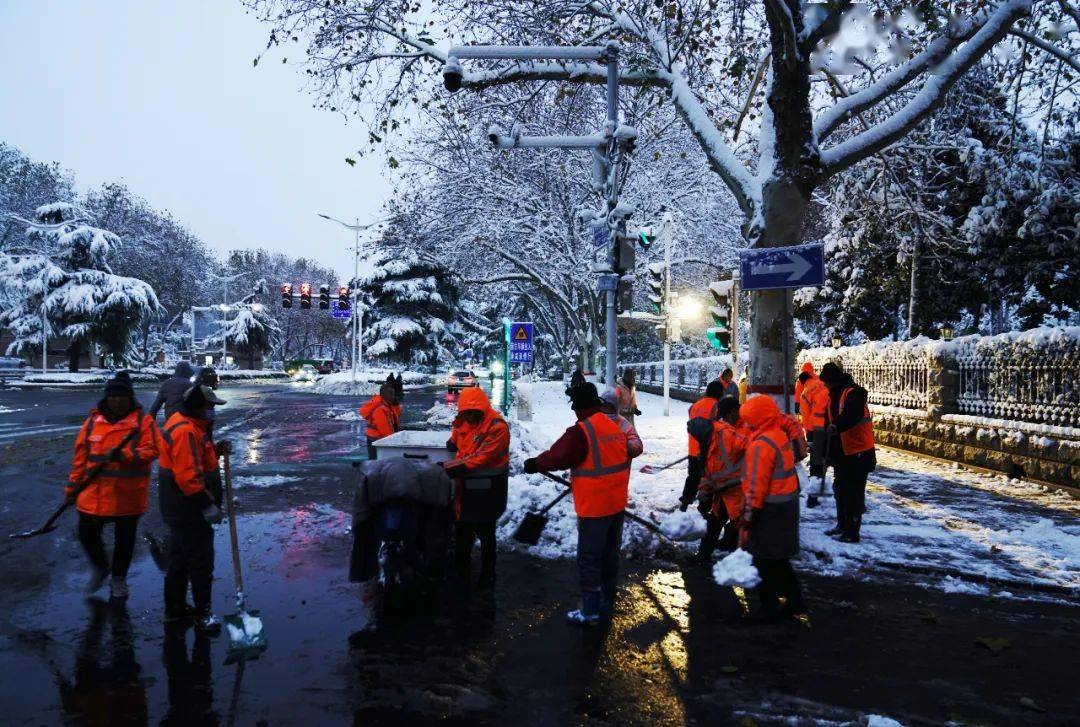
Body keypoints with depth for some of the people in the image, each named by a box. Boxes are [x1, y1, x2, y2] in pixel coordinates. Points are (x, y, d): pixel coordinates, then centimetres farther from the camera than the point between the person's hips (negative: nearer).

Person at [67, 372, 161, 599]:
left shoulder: (143, 421, -7)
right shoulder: (93, 420, 3)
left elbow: (151, 450, -14)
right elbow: (81, 455, 7)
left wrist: (124, 454, -28)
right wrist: (73, 486, 9)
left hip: (128, 494, -2)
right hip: (94, 492, 3)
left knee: (124, 538, 11)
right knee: (87, 533, 5)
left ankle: (119, 578, 33)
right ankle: (100, 567, 35)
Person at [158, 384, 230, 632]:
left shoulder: (183, 423, 10)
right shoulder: (186, 431, -24)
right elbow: (188, 475, -28)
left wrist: (217, 449, 2)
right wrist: (208, 505, -23)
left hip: (178, 507, 11)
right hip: (188, 508, -11)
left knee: (179, 558, 21)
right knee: (201, 560, 0)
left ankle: (175, 609, 34)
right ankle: (202, 613, 12)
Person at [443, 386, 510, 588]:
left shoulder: (497, 427, -21)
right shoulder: (463, 422, 2)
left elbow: (481, 458, -26)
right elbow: (453, 444, 19)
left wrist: (449, 468, -28)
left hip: (487, 489, -6)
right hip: (464, 486, 7)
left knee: (485, 533, 8)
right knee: (462, 530, 18)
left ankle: (487, 575, 26)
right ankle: (460, 571, 35)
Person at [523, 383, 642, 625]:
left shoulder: (582, 431, -21)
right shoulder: (618, 423, 0)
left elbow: (558, 456, -19)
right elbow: (634, 448, 12)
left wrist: (535, 464, -2)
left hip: (594, 505, -7)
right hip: (618, 503, 7)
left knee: (589, 558, 4)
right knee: (610, 553, 20)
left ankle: (590, 611, 12)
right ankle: (607, 602, 33)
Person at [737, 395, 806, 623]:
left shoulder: (761, 444, -21)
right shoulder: (780, 435, 8)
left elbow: (756, 486, -22)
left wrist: (748, 518, -18)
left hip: (770, 509, -9)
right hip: (787, 503, 9)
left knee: (763, 561, 4)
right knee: (778, 559, 20)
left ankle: (769, 608, 13)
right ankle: (795, 601, 29)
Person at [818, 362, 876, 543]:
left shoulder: (853, 393, -17)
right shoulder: (832, 396, 11)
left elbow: (853, 414, -37)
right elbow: (828, 423, 15)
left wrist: (837, 426, -54)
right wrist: (827, 453, 15)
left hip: (859, 452, -9)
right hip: (840, 453, 9)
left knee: (854, 491, -3)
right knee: (840, 488, 17)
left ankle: (852, 531, 5)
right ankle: (842, 524, 31)